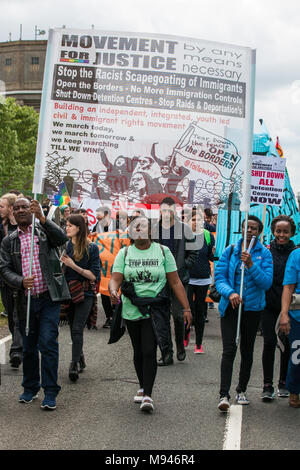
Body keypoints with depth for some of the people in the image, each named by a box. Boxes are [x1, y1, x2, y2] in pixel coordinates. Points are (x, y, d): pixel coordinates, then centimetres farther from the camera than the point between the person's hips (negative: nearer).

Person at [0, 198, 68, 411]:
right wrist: (21, 281, -18)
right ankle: (30, 388, 29)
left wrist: (42, 217, -25)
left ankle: (51, 393, 1)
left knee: (48, 343, -7)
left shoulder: (44, 231, 5)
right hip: (25, 301, 3)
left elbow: (62, 238, -15)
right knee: (29, 347, 12)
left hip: (48, 298, -3)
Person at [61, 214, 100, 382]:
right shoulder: (65, 245, 5)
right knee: (74, 329, 12)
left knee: (77, 329, -12)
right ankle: (81, 358, 27)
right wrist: (61, 263, -6)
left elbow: (94, 275, -10)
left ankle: (75, 364, -11)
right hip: (68, 292, 5)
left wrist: (74, 266, -18)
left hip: (85, 294, -4)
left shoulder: (91, 248, -7)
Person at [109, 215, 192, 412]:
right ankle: (143, 387, 32)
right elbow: (116, 279, -4)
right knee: (138, 351, 14)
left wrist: (186, 308, -2)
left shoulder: (163, 251, 2)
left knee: (149, 351, -12)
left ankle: (148, 394, -8)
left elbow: (175, 282, 2)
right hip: (131, 310, 3)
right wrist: (113, 291, -28)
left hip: (155, 310, -3)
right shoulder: (124, 253, 5)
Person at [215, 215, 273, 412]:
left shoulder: (264, 254, -1)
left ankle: (242, 390, 29)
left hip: (253, 308, 1)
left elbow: (267, 283, -9)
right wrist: (230, 293, -20)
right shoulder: (230, 251, 1)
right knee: (229, 349, -12)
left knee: (247, 350, 12)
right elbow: (219, 277, -2)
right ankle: (224, 395, -15)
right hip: (230, 307, -1)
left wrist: (251, 265, -21)